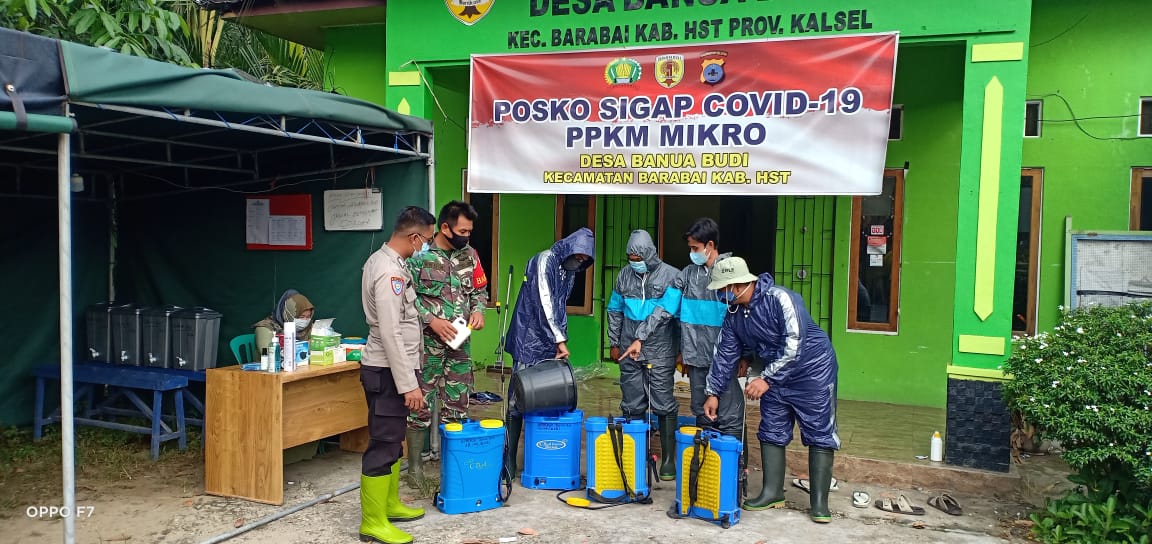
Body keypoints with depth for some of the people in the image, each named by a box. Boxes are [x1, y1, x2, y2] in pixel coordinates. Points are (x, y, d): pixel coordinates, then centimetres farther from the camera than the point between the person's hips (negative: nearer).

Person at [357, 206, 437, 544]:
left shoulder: (381, 260, 10)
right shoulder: (390, 272, -23)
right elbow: (391, 334, -26)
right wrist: (409, 384, -24)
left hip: (388, 368, 11)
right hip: (388, 371, -11)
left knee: (393, 440, 19)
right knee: (383, 445, -3)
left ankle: (390, 504, 31)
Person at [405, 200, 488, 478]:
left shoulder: (469, 255, 6)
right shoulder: (419, 255, -11)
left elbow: (479, 290, 16)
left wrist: (478, 310, -3)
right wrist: (432, 320, -19)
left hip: (459, 343, 5)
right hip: (427, 343, -5)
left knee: (457, 406, 11)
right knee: (421, 405, 2)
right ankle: (414, 466, 15)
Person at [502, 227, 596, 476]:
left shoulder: (570, 269, 13)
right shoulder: (545, 261, -10)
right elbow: (543, 302, -16)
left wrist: (560, 339, 8)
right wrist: (560, 339, -16)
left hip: (551, 342, 7)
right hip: (530, 338, -7)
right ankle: (509, 460, -2)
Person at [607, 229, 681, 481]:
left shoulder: (671, 276, -7)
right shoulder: (625, 275, 7)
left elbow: (664, 312, -15)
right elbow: (615, 311, 15)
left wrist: (640, 339, -21)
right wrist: (615, 343, 14)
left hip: (659, 350, -4)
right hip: (629, 349, 4)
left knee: (664, 403, -1)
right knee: (632, 404, 9)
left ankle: (668, 459, 8)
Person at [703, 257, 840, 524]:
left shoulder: (780, 298, -26)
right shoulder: (733, 314, -2)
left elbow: (795, 343, -31)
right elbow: (725, 355, 4)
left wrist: (767, 379, -32)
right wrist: (714, 393, 2)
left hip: (812, 369, -7)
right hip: (775, 375, 7)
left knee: (819, 434, -3)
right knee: (771, 433, 7)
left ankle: (819, 501, 4)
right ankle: (772, 492, 17)